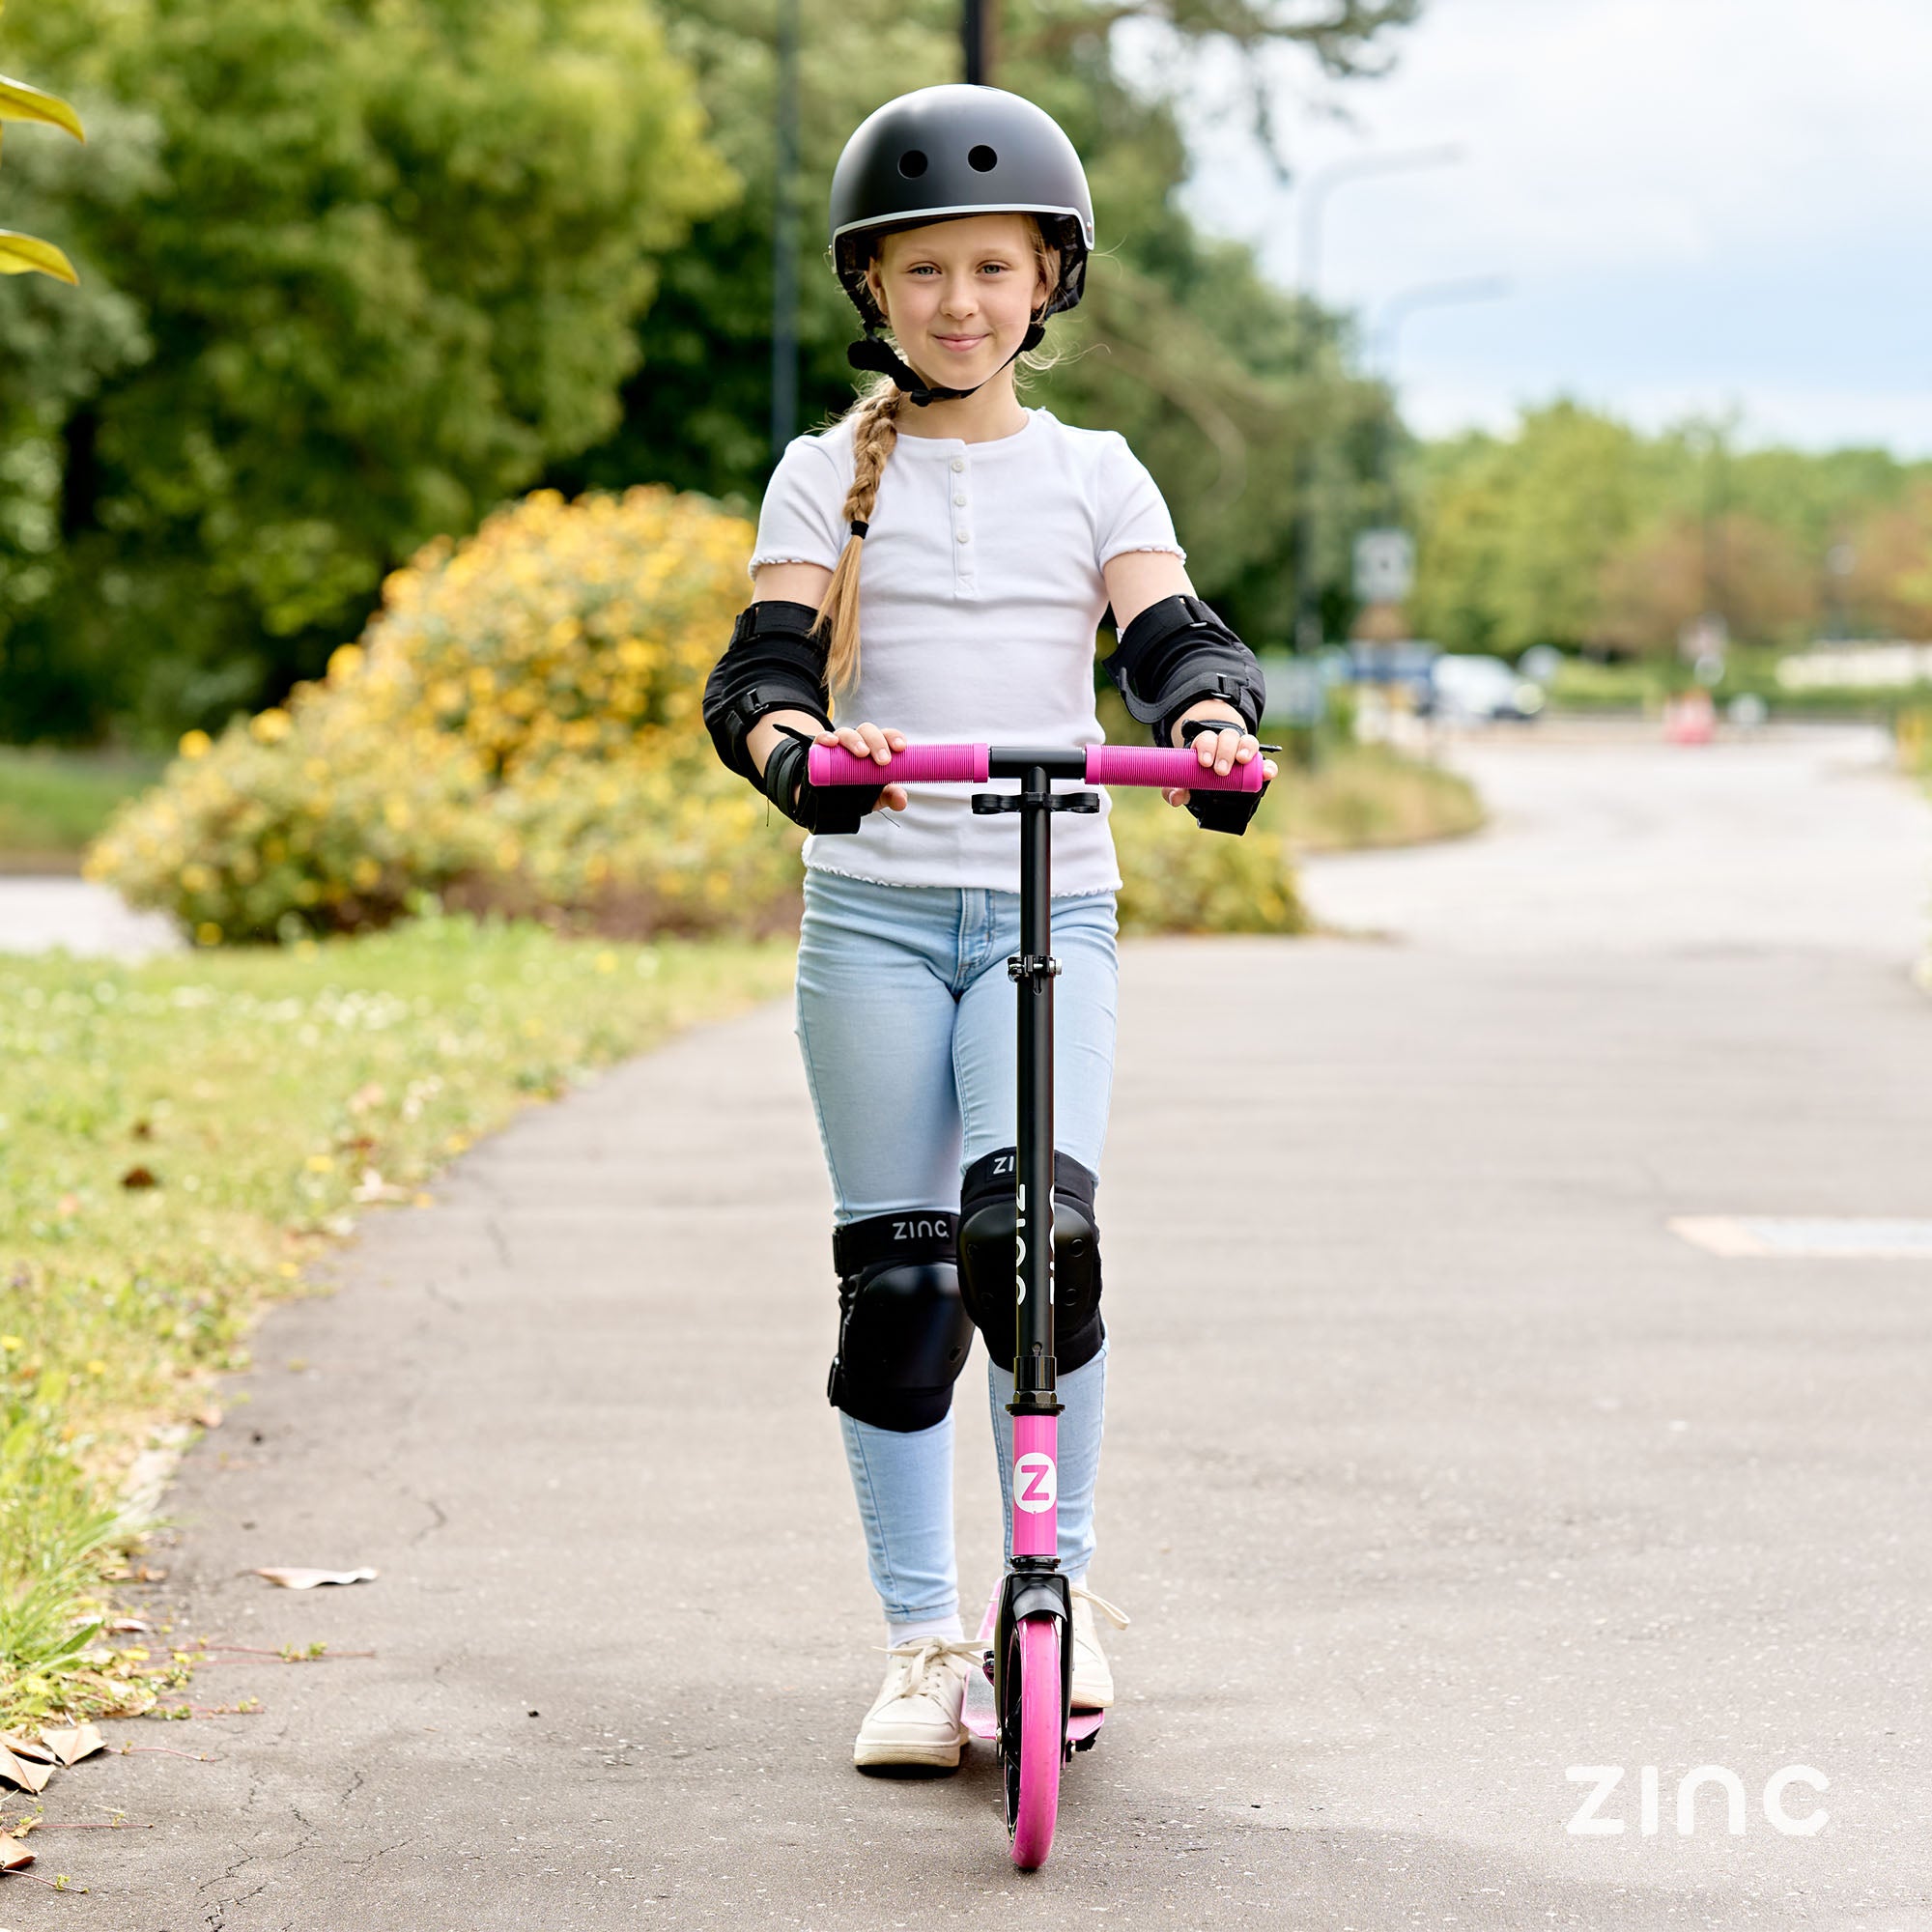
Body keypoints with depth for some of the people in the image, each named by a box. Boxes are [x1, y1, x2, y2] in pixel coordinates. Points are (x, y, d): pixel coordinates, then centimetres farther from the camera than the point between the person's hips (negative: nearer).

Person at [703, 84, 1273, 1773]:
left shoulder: (1093, 476, 10)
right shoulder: (832, 477, 8)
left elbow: (1173, 636, -2)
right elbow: (762, 662, -3)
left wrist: (1212, 716, -26)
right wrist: (793, 741, -27)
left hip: (1051, 909, 0)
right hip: (873, 907, 1)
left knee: (1035, 1229, -21)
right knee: (893, 1279, 0)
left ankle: (1059, 1580, -2)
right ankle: (922, 1643, 11)